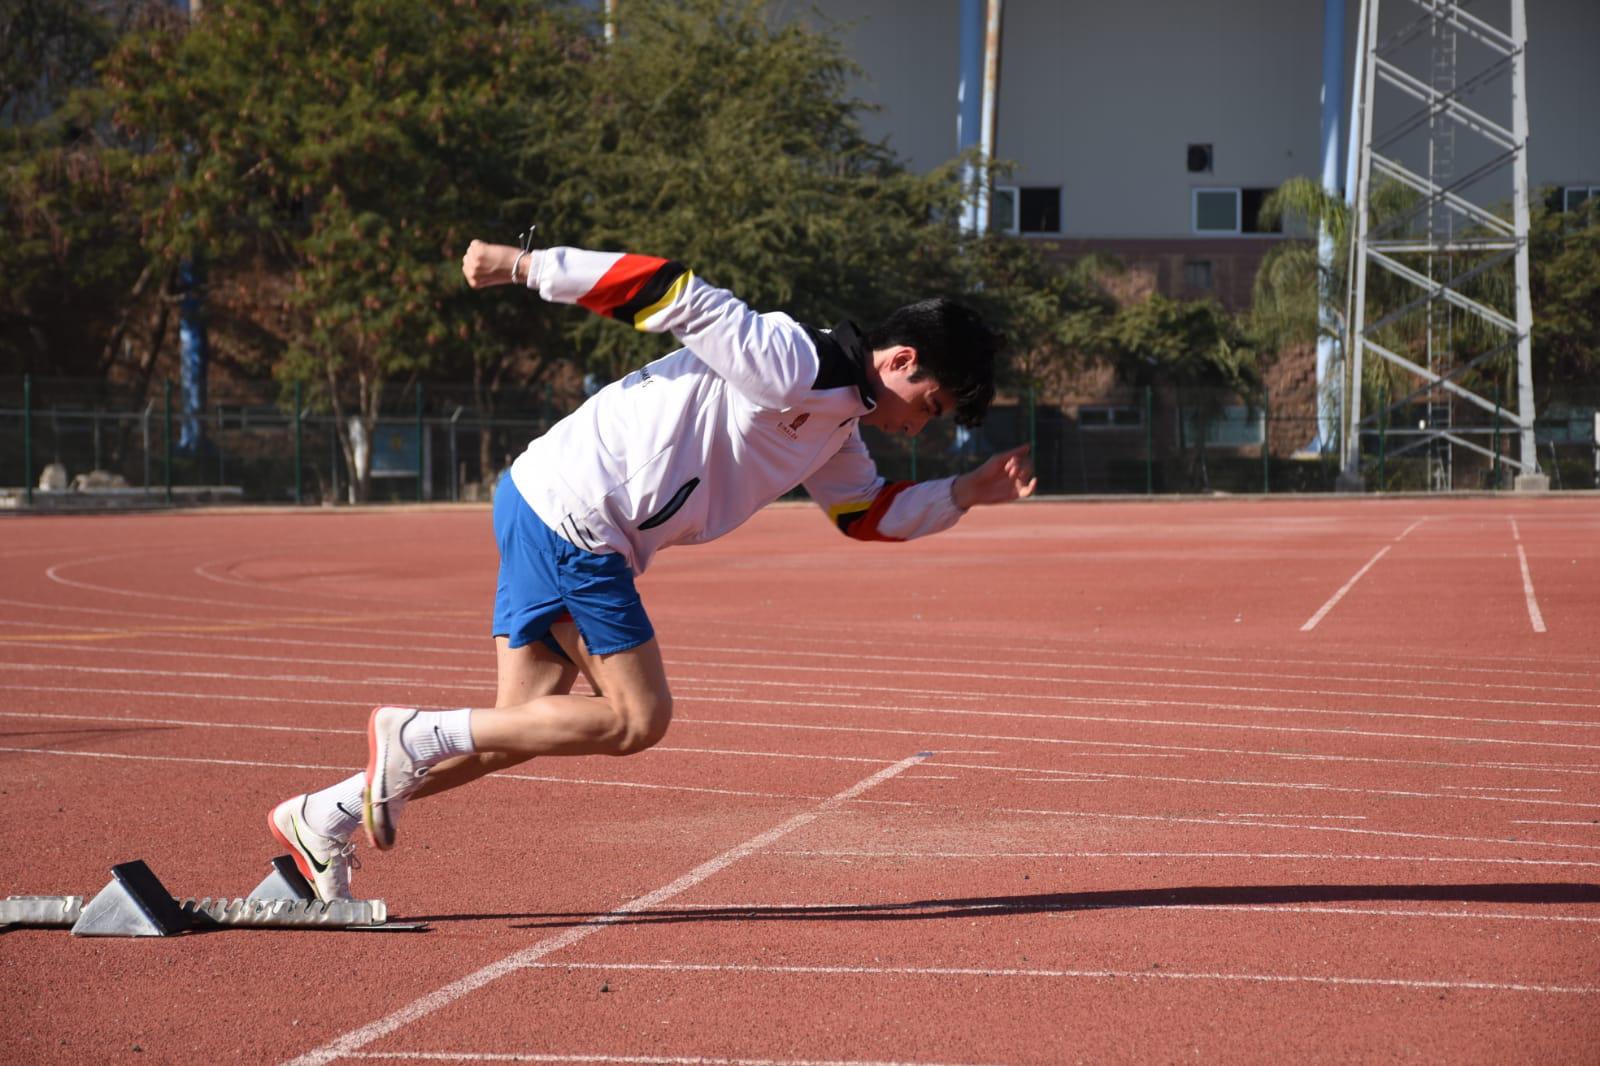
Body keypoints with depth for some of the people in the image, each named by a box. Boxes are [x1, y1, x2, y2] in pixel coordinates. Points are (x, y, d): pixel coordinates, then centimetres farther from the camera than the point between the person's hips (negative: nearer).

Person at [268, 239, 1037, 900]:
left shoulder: (836, 423, 16)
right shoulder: (791, 364, -15)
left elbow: (870, 512, 28)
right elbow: (679, 295, -19)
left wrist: (967, 492, 15)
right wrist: (525, 265, -19)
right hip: (568, 513, -10)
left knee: (527, 725, 7)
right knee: (638, 720, -6)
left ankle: (324, 820, 12)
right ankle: (414, 736, -3)